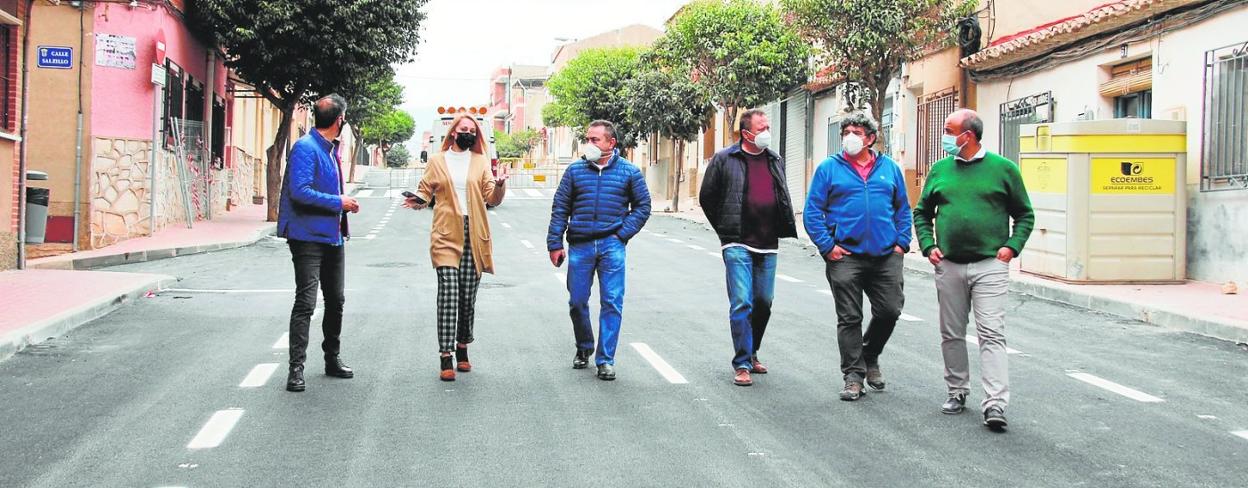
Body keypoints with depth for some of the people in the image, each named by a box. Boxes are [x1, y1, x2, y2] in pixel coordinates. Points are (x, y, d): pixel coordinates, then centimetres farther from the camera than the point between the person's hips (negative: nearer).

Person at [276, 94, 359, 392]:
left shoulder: (332, 149, 13)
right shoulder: (306, 147, -15)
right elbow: (300, 191, -24)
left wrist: (343, 203, 6)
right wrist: (338, 202, -17)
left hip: (333, 236, 9)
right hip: (309, 237, -9)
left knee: (336, 300, 16)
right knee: (306, 302, -9)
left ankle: (332, 359, 29)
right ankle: (296, 367, -5)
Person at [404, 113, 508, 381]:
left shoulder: (481, 162, 12)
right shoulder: (437, 161, 11)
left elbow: (492, 198, 5)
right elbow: (425, 190, 12)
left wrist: (499, 185, -17)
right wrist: (418, 200, -11)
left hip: (474, 236, 2)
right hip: (447, 235, -2)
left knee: (468, 297, 6)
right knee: (448, 293, -12)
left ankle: (462, 348, 24)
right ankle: (446, 358, -11)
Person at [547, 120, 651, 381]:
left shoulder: (629, 172, 4)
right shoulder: (575, 170, 7)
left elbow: (642, 207, 10)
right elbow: (560, 208, 8)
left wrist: (622, 234, -2)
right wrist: (555, 244, 2)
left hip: (611, 246, -2)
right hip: (580, 245, 2)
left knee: (612, 303, -5)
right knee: (577, 302, 7)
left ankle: (605, 360, 2)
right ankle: (583, 349, 30)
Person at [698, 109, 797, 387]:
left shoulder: (776, 161, 12)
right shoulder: (724, 160, -2)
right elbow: (707, 198, 5)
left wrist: (784, 228, 14)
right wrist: (726, 231, 7)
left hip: (768, 246, 5)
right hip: (738, 246, -5)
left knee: (764, 302, 11)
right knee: (742, 303, -10)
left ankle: (751, 353, 29)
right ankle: (742, 365, -5)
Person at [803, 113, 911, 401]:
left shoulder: (890, 168, 10)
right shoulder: (829, 169, 2)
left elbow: (903, 209, 16)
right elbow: (812, 211, 0)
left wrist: (901, 243, 4)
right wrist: (827, 246, -8)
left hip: (886, 256, 2)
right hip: (845, 257, -2)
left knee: (889, 310, 4)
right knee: (849, 318, 2)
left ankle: (870, 356, 30)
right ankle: (854, 375, 12)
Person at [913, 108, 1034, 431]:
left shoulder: (1003, 169, 1)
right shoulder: (940, 170, 9)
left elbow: (1025, 214, 8)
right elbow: (922, 213, 18)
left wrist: (1012, 247, -6)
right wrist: (928, 246, 4)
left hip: (990, 266, -4)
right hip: (949, 266, 4)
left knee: (991, 334, -10)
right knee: (952, 334, 11)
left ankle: (996, 404, -13)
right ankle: (957, 392, 25)